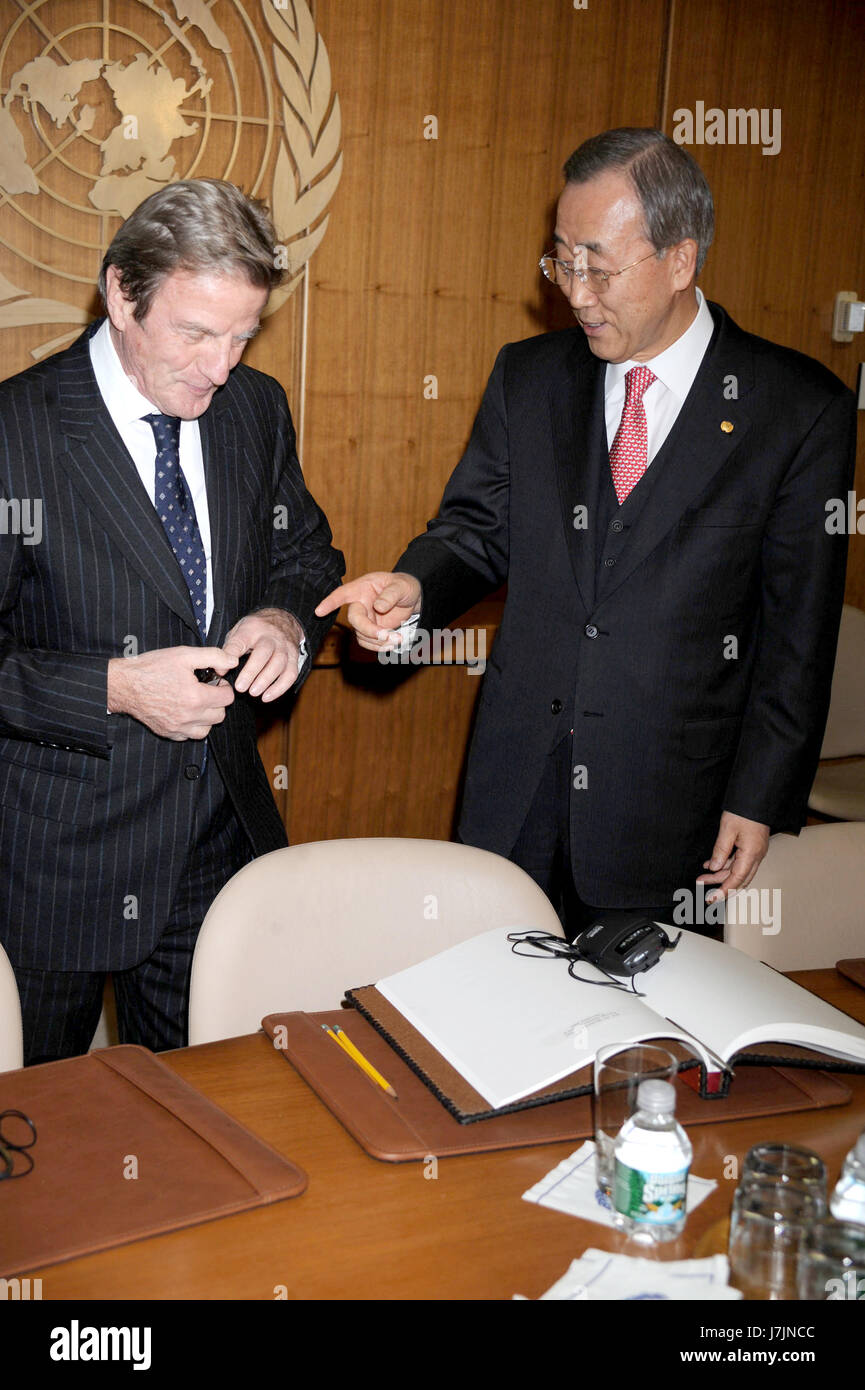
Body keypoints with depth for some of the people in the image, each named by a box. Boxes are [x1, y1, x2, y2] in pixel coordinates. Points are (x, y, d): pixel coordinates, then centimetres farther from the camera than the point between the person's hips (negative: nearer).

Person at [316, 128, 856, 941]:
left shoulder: (800, 409, -7)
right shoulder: (527, 377, 4)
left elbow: (799, 627, -6)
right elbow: (477, 528, 9)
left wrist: (761, 800, -6)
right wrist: (414, 587, -14)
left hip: (667, 803, -2)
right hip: (515, 780, 3)